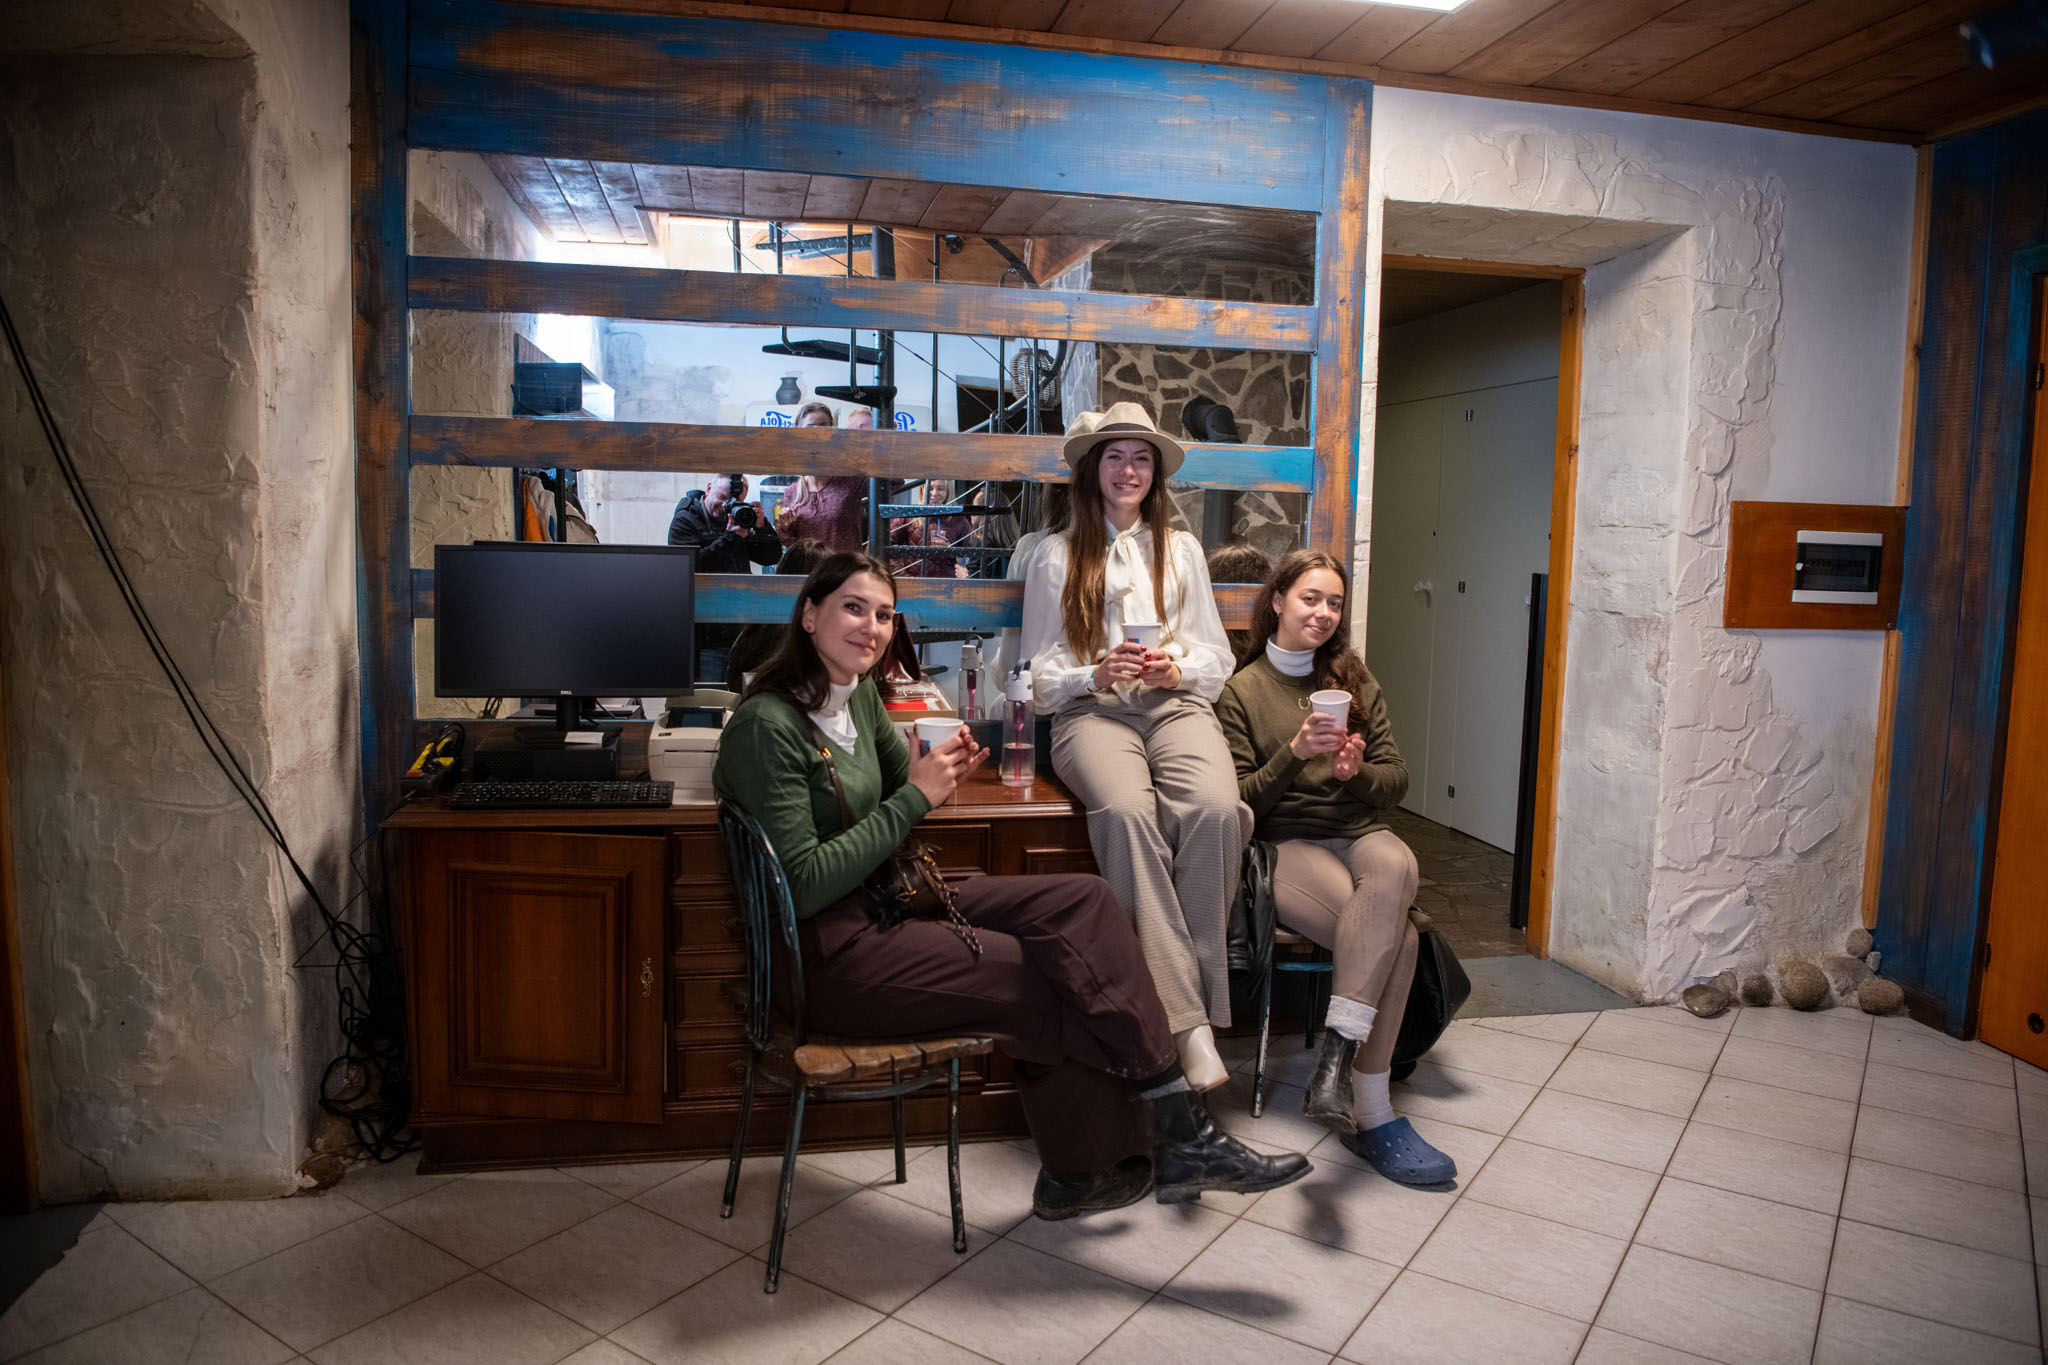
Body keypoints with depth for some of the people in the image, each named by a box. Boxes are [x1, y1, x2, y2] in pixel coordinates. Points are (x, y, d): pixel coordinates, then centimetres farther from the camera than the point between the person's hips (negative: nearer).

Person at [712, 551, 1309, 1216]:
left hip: (886, 906, 9)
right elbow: (805, 885, -21)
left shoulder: (859, 694, 8)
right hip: (828, 958, -8)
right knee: (1062, 982, -14)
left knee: (1082, 900, -8)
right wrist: (915, 796, -20)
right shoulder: (769, 725, -17)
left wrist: (935, 773, -2)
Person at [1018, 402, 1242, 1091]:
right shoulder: (1055, 554, 15)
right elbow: (1039, 673, 10)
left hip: (1176, 703, 2)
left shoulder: (1181, 548, 23)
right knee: (1126, 811, -36)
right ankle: (1188, 1021, -35)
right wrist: (1096, 674, -9)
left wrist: (1178, 668, -3)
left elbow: (1217, 658, 19)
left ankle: (1199, 999, -24)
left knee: (1216, 807, -34)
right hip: (1091, 709, -2)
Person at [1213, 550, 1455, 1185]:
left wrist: (1358, 773, -9)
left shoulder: (1355, 681, 17)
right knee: (1397, 938, -30)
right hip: (1287, 845, -3)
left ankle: (1337, 1060, -36)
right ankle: (1372, 1117, -24)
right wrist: (1295, 755, -16)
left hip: (1361, 834, 3)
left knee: (1395, 865, -35)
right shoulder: (1242, 690, 6)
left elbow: (1396, 780, 14)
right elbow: (1241, 802, 0)